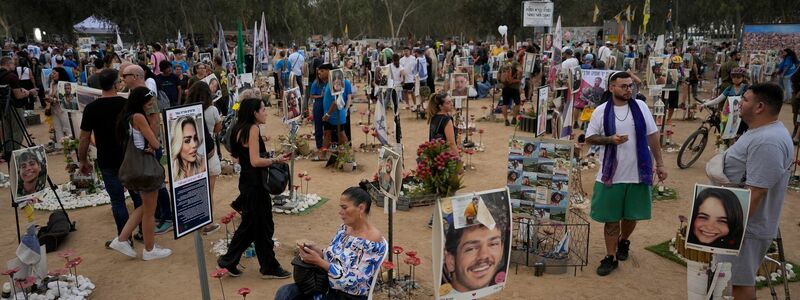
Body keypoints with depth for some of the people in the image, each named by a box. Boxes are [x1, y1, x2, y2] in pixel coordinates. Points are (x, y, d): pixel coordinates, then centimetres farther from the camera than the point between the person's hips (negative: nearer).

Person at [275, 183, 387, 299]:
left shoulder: (373, 242, -22)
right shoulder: (344, 228, 2)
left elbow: (353, 280, -22)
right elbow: (332, 256, 10)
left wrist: (319, 261, -23)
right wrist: (315, 250, -10)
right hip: (329, 288, 7)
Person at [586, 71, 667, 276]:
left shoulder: (640, 107, 1)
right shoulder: (601, 111, -5)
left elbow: (652, 136, 6)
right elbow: (590, 138, 1)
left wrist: (660, 164, 4)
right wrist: (610, 139, -18)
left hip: (638, 173, 2)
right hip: (611, 174, -2)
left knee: (632, 215, 15)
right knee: (611, 218, 5)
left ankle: (624, 241, 43)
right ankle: (610, 257, 18)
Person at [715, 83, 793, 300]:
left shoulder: (767, 142, -27)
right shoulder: (761, 132, 9)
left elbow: (756, 192, -29)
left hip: (746, 225, -10)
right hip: (737, 217, 10)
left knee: (742, 280, 2)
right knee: (742, 277, 21)